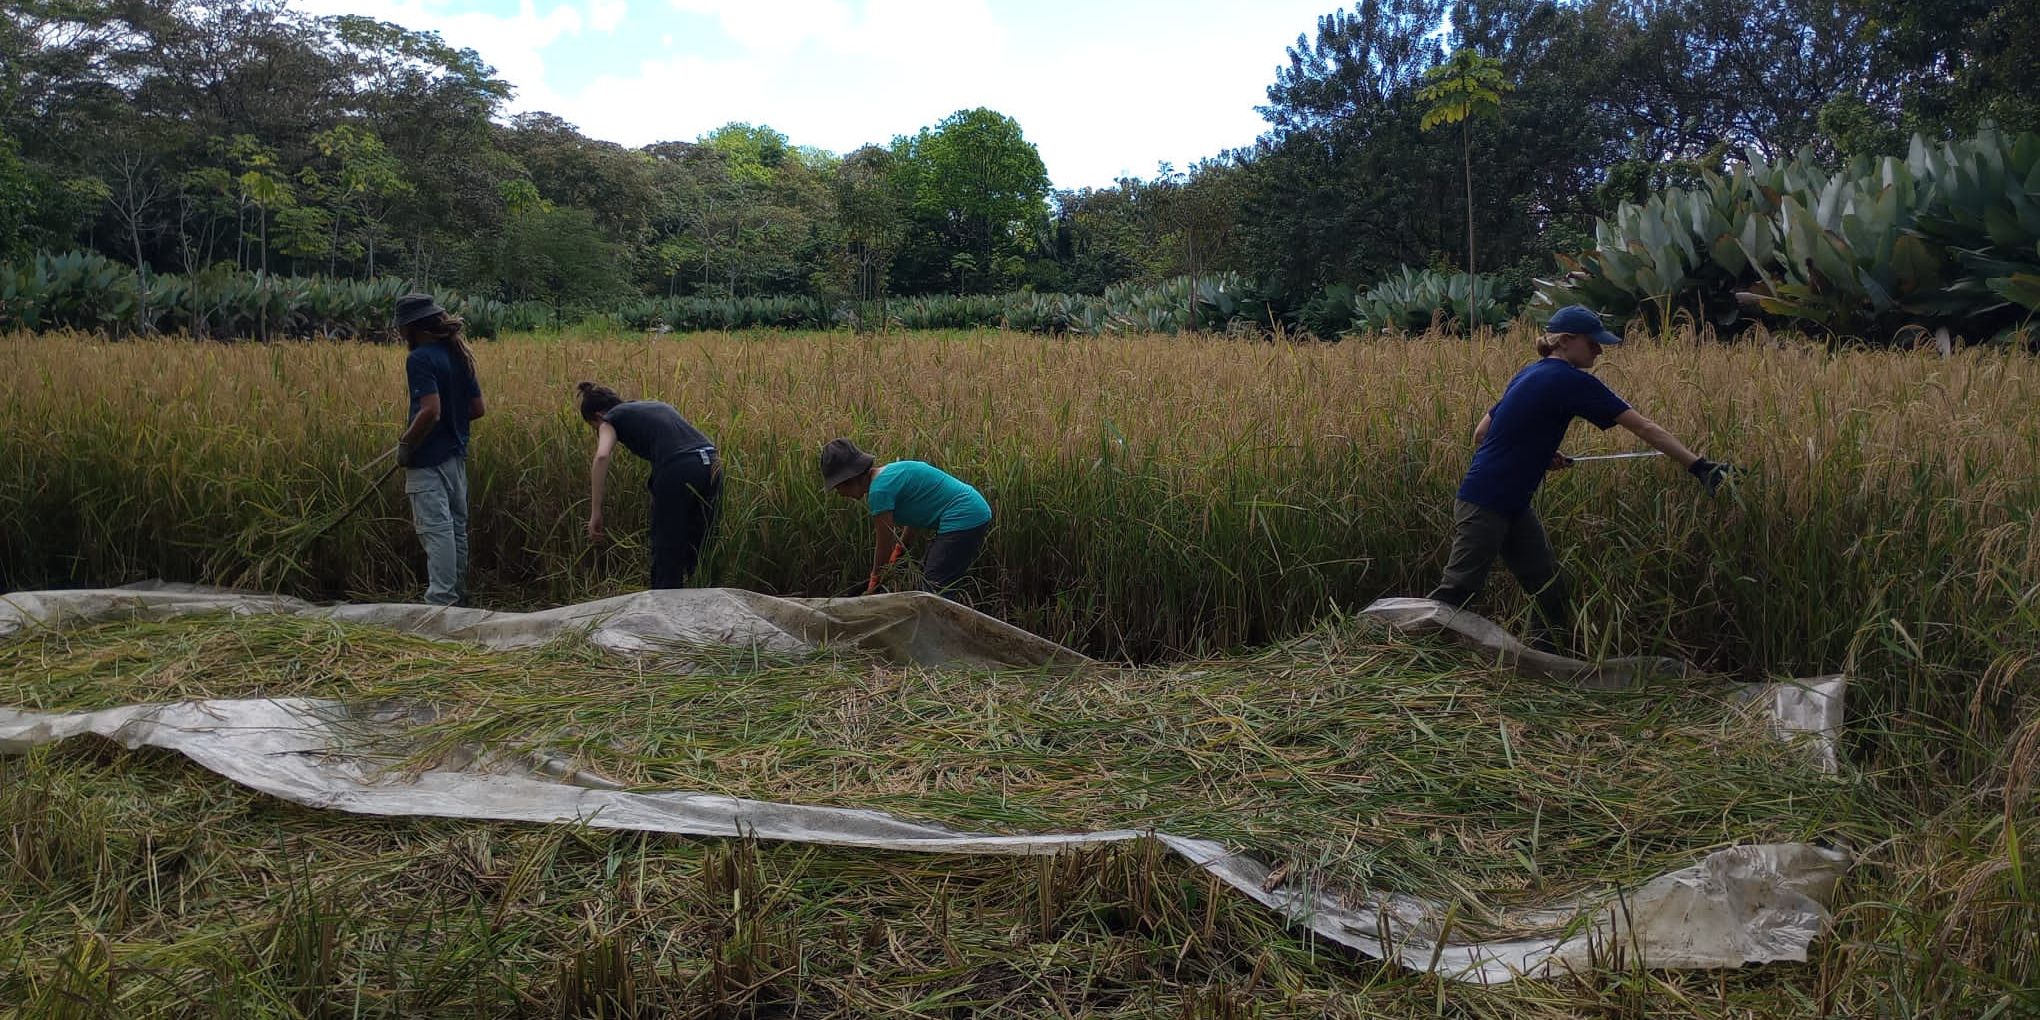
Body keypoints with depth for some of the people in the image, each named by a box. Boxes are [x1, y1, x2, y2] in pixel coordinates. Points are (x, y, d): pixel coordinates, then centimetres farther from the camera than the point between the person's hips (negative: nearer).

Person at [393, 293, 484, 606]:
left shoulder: (420, 359, -15)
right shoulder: (458, 355, 9)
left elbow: (430, 410, -26)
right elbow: (478, 408, 10)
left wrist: (405, 444, -14)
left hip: (429, 459, -9)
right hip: (456, 454, 9)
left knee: (436, 528, -8)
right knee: (456, 525, 16)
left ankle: (441, 600, -8)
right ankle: (458, 594, 27)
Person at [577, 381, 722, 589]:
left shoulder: (611, 420, 14)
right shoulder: (655, 405, 32)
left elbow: (602, 457, -7)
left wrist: (595, 513, -6)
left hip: (677, 471, -6)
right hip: (711, 466, 6)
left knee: (666, 553, 8)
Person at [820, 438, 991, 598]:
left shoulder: (880, 489, -17)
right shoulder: (888, 473, 11)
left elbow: (885, 544, -9)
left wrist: (875, 579, 6)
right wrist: (899, 548, 20)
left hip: (964, 521, -10)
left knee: (935, 591, -10)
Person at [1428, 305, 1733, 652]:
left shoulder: (1531, 375, 12)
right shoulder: (1571, 381, -14)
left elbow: (1482, 434, 14)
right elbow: (1645, 429, -13)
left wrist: (1538, 456, 11)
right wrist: (1699, 466, -12)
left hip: (1512, 506, 10)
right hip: (1483, 506, -10)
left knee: (1549, 588, 10)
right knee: (1458, 589, -4)